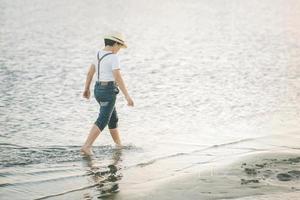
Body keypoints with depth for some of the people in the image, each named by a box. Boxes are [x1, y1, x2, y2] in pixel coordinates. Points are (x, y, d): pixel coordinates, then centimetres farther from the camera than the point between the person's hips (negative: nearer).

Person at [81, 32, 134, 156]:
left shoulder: (100, 54, 10)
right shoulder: (114, 57, -17)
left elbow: (90, 72, 19)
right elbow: (118, 78, -24)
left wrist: (87, 89, 30)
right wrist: (127, 96, -24)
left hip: (99, 90, 9)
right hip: (109, 91, -9)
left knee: (113, 118, 22)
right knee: (102, 121, -11)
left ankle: (119, 145, 34)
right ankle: (86, 147, -23)